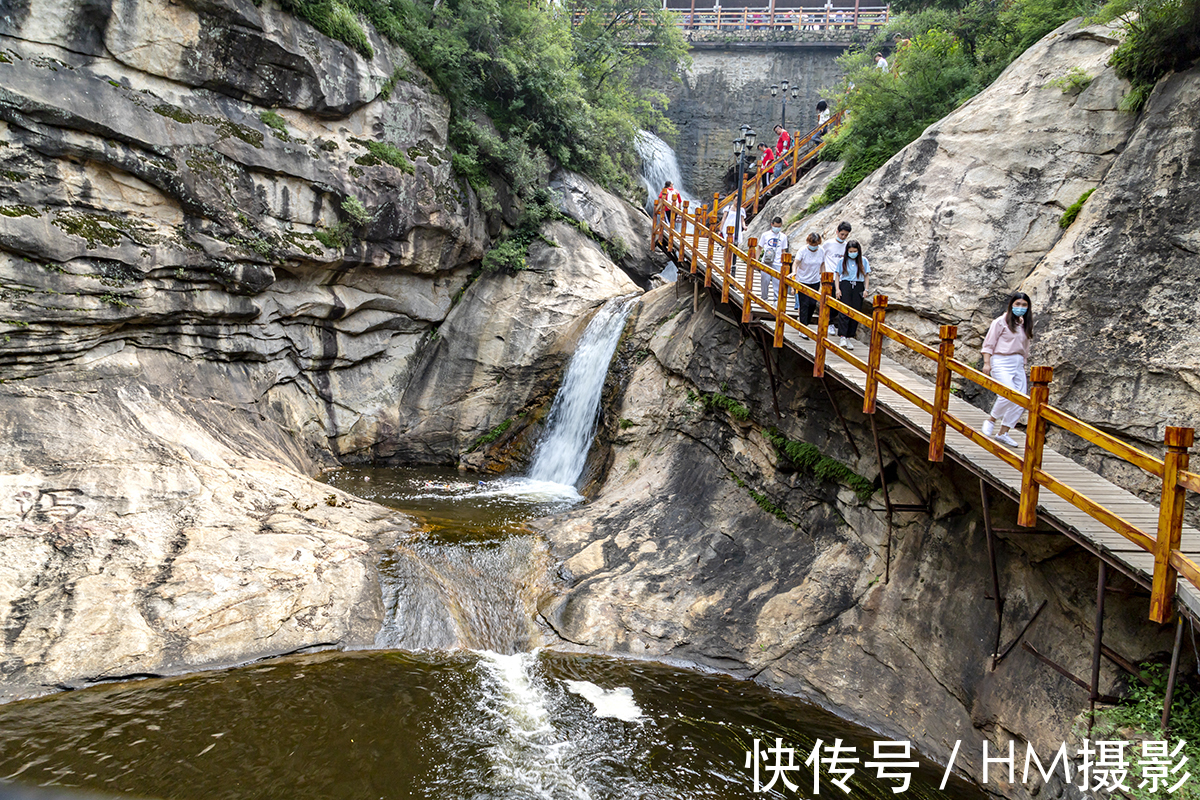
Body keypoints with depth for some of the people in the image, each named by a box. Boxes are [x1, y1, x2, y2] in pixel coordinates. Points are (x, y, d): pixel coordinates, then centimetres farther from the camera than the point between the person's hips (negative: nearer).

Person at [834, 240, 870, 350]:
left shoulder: (863, 260, 8)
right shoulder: (842, 260, 6)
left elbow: (866, 275, 12)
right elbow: (838, 275, 8)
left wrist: (866, 289, 3)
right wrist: (837, 289, -2)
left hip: (858, 287, 1)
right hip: (845, 285, -1)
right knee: (844, 311, -13)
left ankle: (850, 338, 5)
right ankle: (843, 337, -16)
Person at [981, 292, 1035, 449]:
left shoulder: (1024, 325, 16)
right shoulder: (1001, 321, -2)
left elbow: (1025, 348, 22)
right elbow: (988, 343, -3)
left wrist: (1023, 365, 17)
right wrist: (986, 363, -10)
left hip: (1018, 364, 7)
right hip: (1002, 361, -7)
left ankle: (1003, 432, 7)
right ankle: (991, 420, 2)